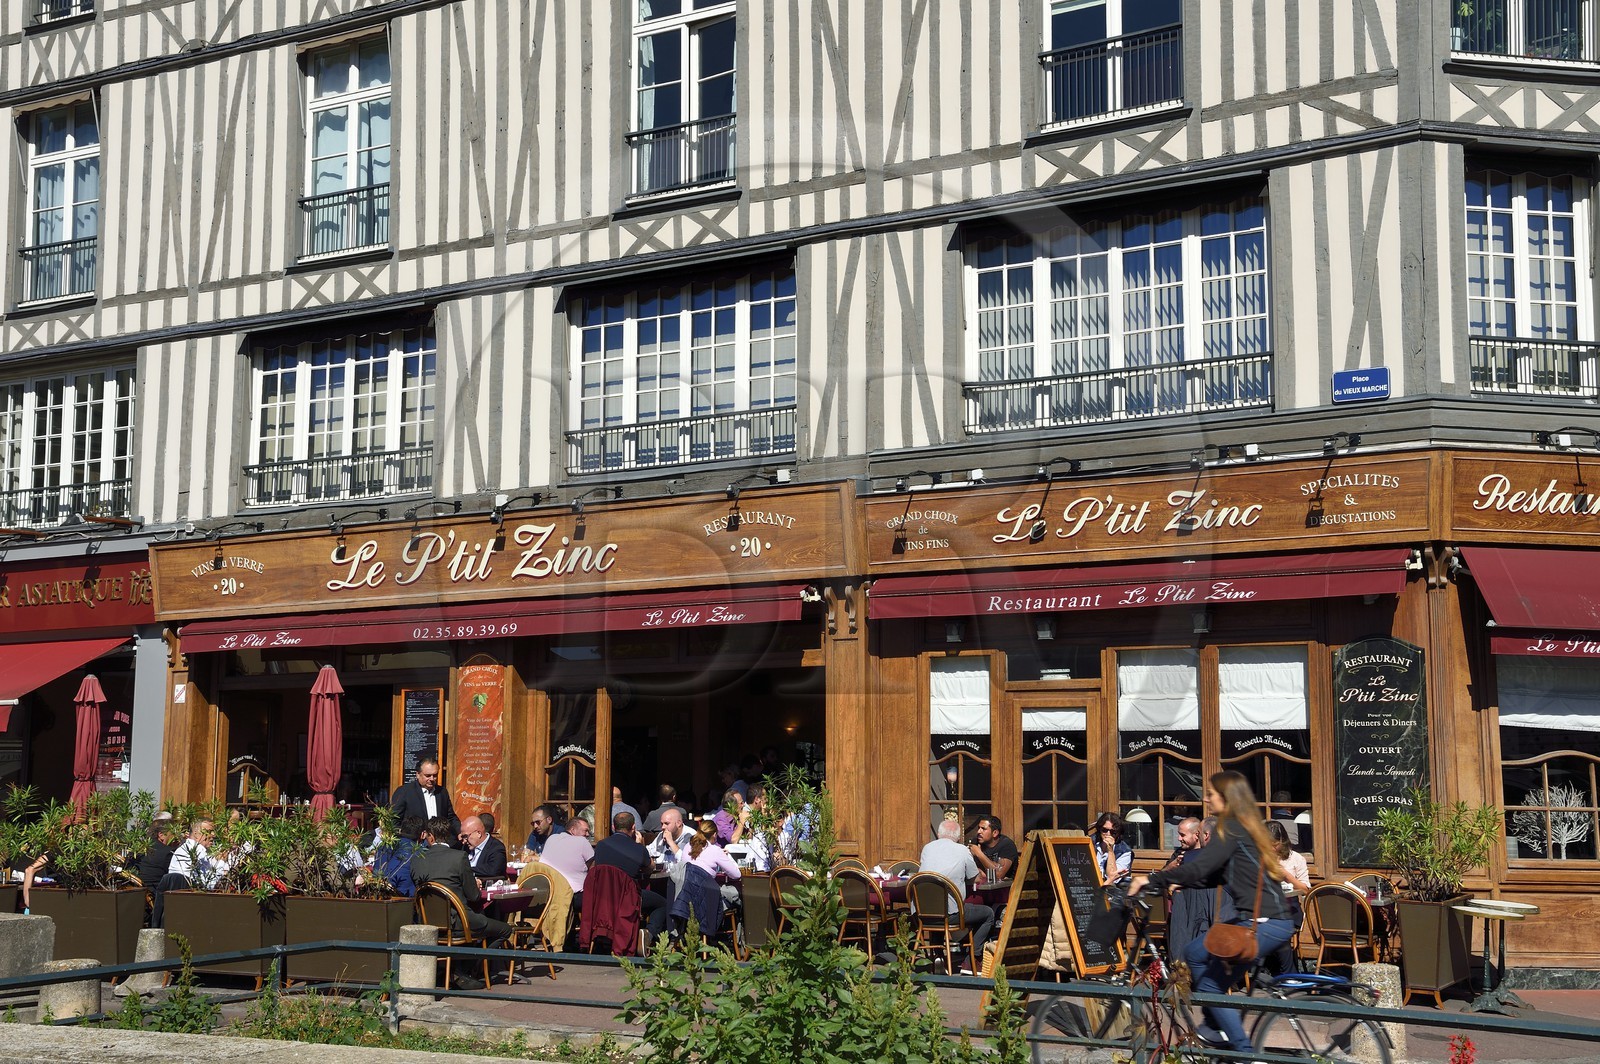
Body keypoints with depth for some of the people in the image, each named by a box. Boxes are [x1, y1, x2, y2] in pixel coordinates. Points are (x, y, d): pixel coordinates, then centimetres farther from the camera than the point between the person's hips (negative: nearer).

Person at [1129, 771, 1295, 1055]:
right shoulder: (1246, 827, 19)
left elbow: (1199, 868, -20)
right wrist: (1177, 884, 13)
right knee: (1194, 952, 16)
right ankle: (1219, 1028, 19)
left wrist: (1151, 879, -16)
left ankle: (1245, 1051, -2)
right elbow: (1213, 875, 21)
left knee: (1211, 983, -6)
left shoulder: (1232, 829, -10)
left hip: (1264, 923, -10)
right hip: (1271, 921, 10)